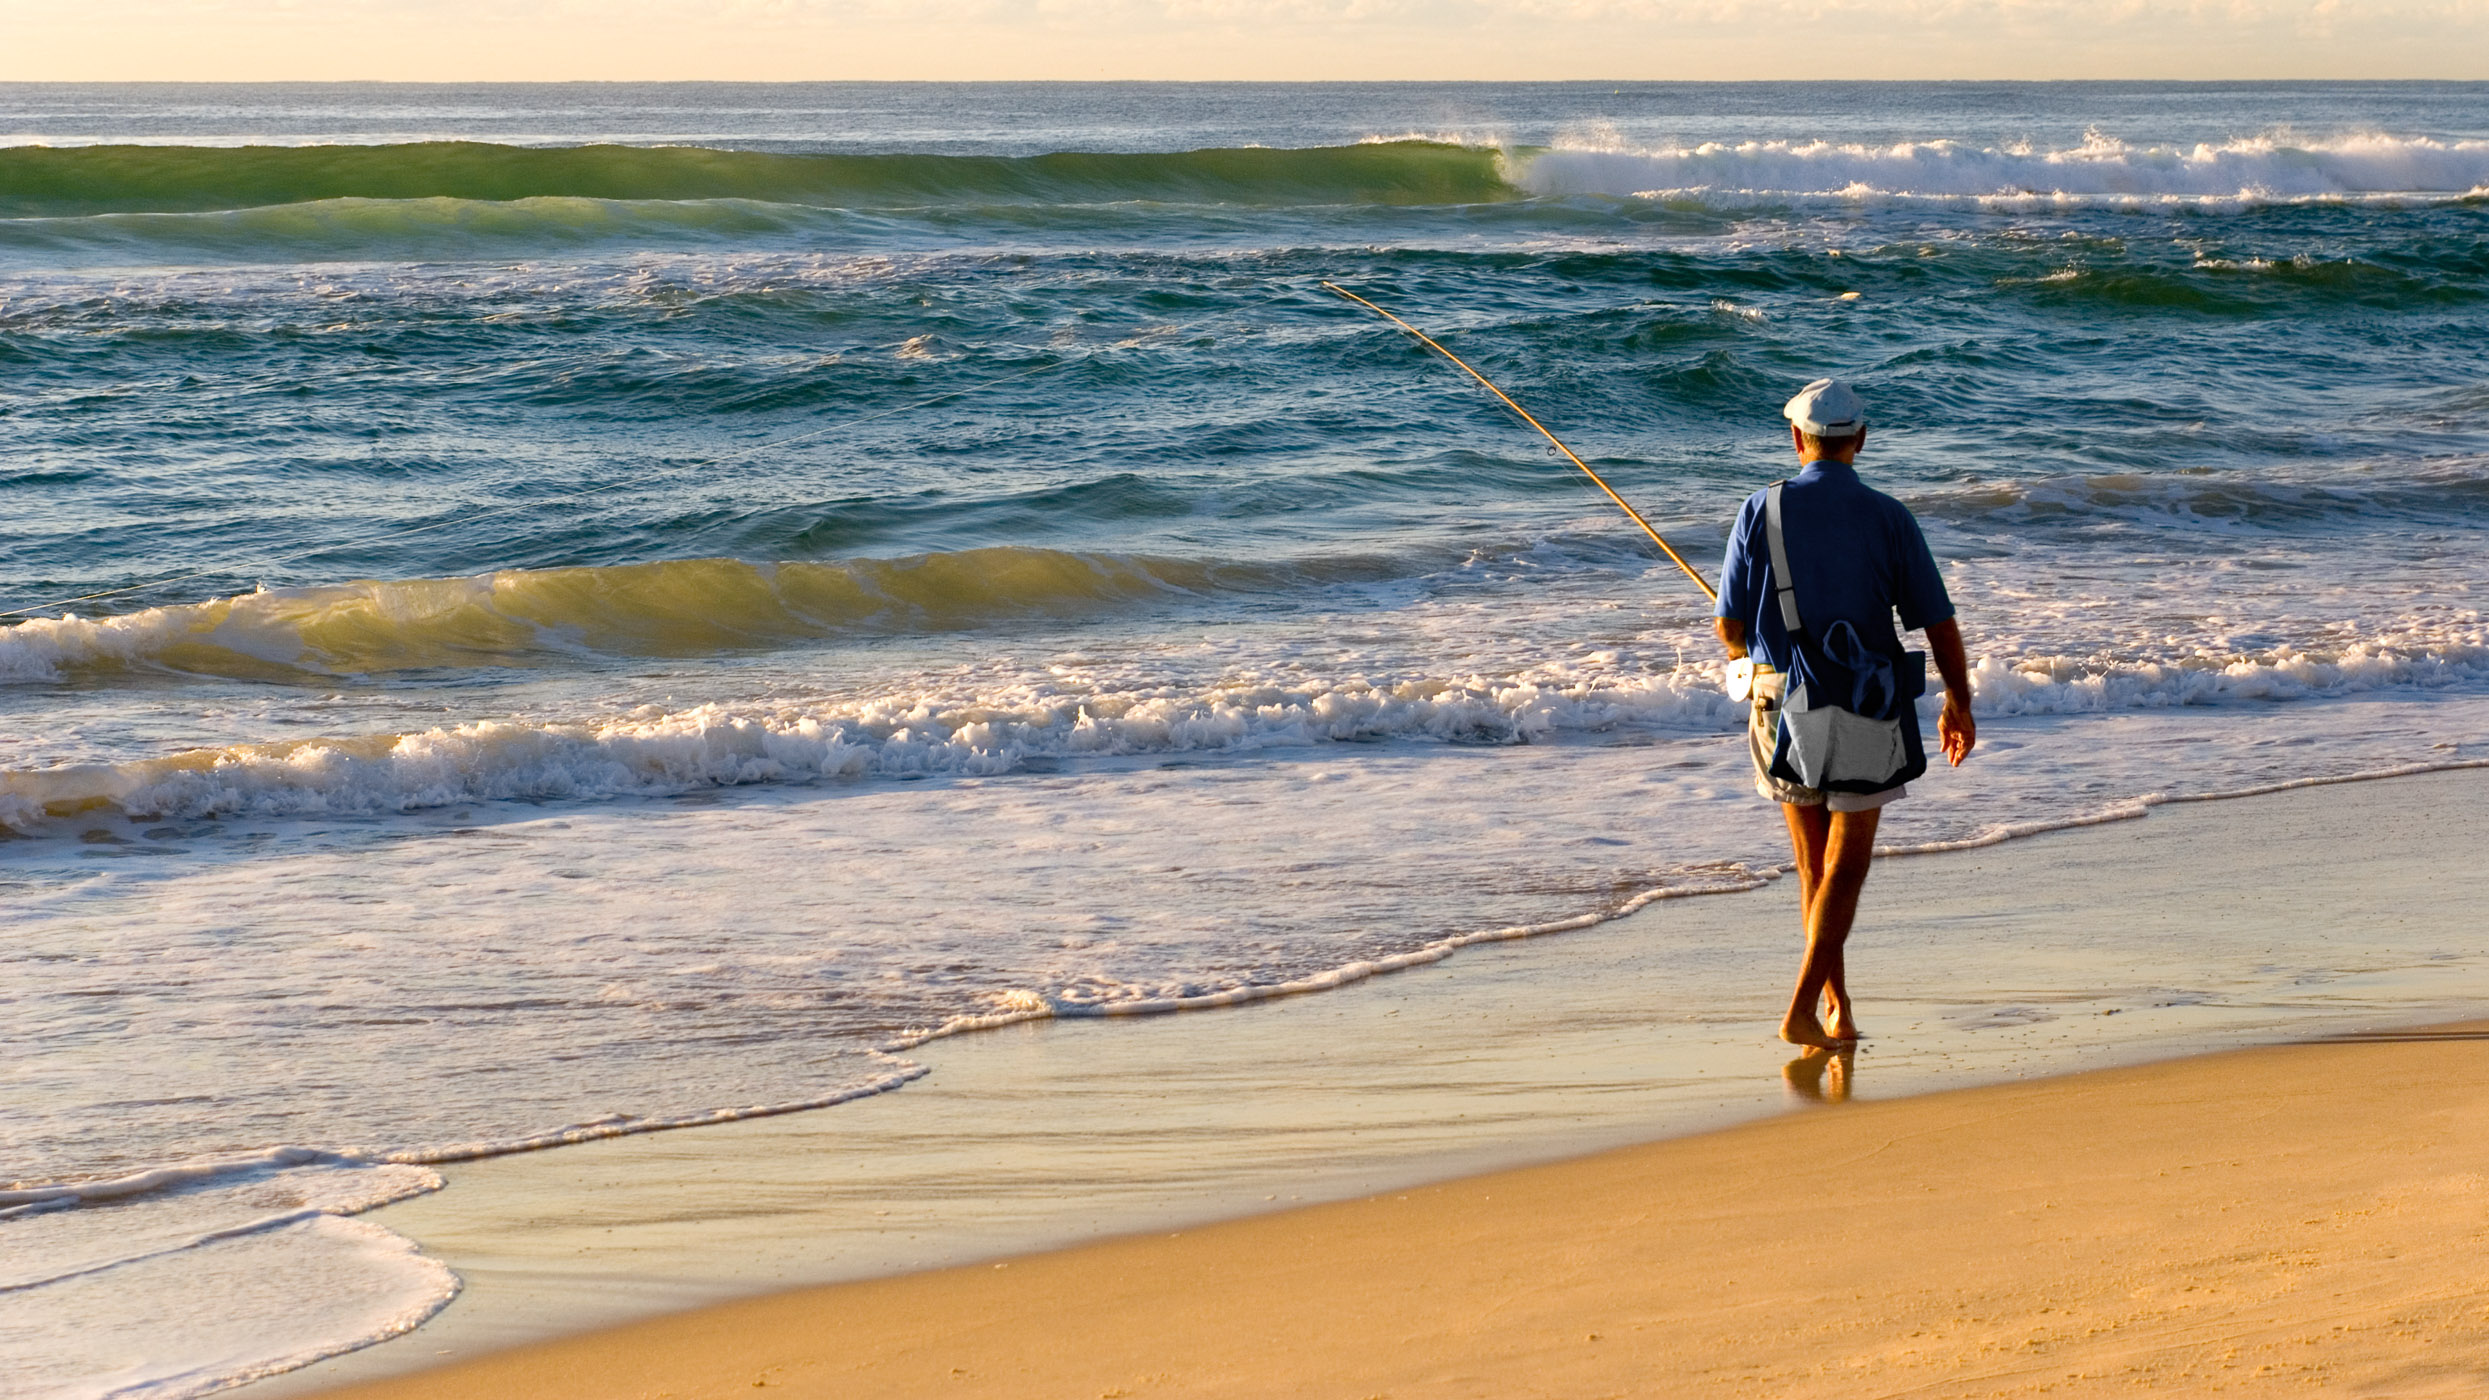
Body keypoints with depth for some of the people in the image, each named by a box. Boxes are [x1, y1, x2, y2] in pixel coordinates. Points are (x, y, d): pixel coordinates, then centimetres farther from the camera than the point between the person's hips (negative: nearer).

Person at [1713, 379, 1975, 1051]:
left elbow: (1729, 627, 0)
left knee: (1813, 864, 16)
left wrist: (1742, 651, 24)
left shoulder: (1761, 512, -4)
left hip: (1782, 703, 2)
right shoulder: (1888, 518, -5)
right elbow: (1939, 622, -3)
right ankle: (1803, 1011, -11)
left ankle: (1837, 1007, 22)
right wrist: (1959, 704, 11)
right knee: (1845, 866, 2)